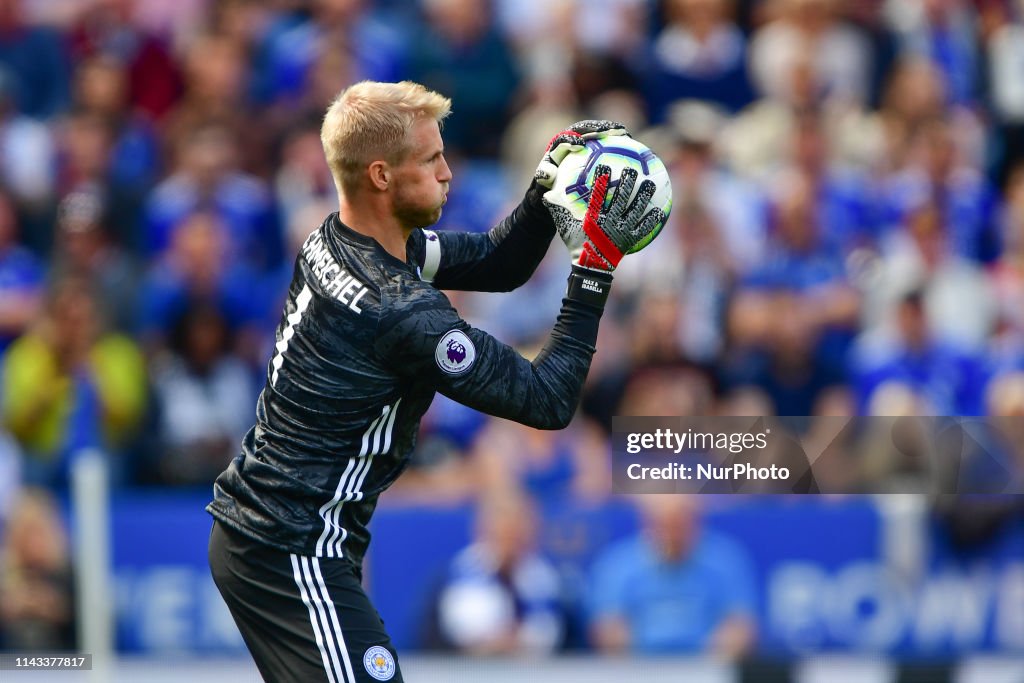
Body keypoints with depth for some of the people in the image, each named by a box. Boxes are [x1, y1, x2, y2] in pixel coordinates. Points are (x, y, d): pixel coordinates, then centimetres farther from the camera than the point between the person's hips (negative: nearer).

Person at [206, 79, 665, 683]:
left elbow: (496, 265, 16)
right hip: (292, 558, -10)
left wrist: (546, 193, -1)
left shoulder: (336, 241, 4)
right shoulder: (403, 314, -24)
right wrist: (596, 265, -18)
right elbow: (548, 402, -18)